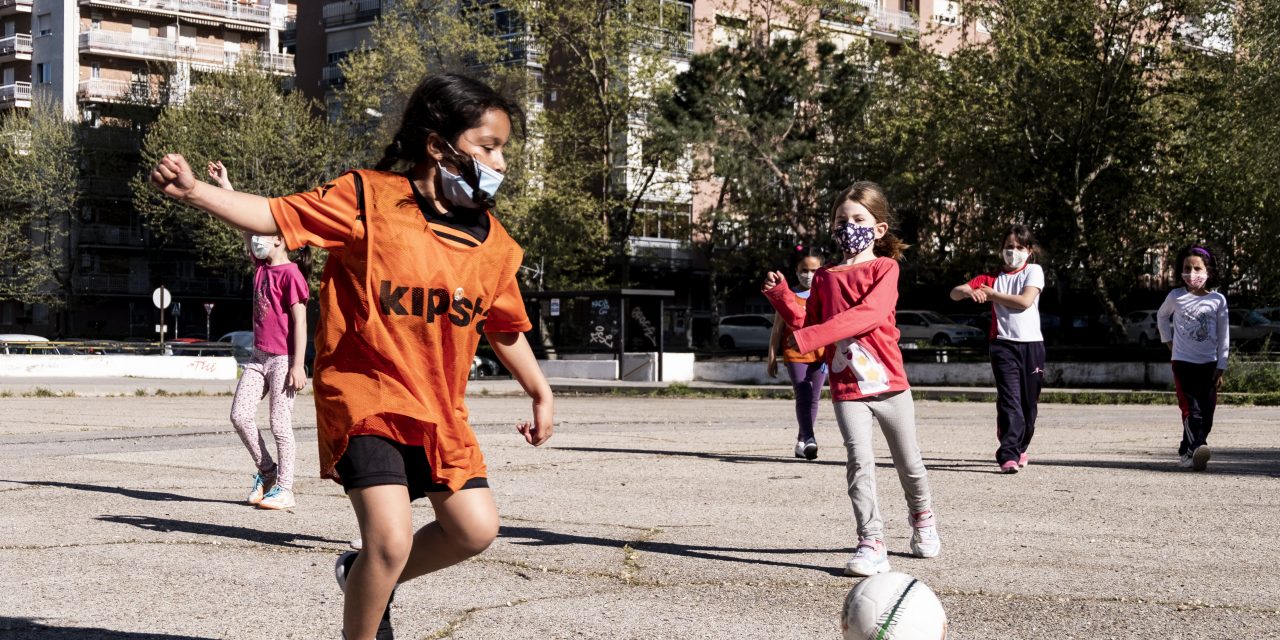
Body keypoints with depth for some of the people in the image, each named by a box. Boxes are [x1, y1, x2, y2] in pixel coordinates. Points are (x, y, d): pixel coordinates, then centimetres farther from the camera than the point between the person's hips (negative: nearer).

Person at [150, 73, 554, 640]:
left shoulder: (491, 242, 4)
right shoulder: (370, 199, -11)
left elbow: (506, 327, 17)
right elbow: (276, 216, -14)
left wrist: (540, 393, 23)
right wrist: (194, 191, -26)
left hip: (438, 410, 6)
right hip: (365, 396, -6)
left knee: (475, 529, 4)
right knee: (390, 540, -16)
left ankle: (366, 578, 30)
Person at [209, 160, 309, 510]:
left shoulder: (290, 274, -12)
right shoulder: (261, 267, 11)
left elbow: (300, 323, -15)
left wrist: (298, 366, -18)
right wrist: (224, 184, 19)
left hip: (283, 360, -8)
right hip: (259, 357, 8)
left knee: (280, 425, -4)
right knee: (240, 414, 1)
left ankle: (284, 490, 3)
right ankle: (266, 472, 16)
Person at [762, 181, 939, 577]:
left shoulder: (885, 268, -4)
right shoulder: (824, 277, 10)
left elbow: (868, 313, -21)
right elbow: (807, 324, 12)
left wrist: (811, 336, -28)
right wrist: (781, 296, -2)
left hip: (890, 384, -2)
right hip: (846, 388, 2)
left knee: (908, 462, 13)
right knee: (860, 461, -13)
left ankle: (921, 515, 41)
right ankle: (871, 543, -13)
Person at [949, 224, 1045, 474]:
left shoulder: (1033, 271, 6)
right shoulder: (992, 278, 11)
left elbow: (1025, 301, -10)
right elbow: (954, 293, 4)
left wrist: (991, 294, -5)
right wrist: (969, 292, -19)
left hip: (1031, 343, 0)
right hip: (1004, 344, 0)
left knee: (1029, 402, 6)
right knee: (1009, 400, -13)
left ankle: (1019, 449, 25)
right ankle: (1008, 455, -19)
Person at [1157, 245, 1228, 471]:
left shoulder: (1218, 300, 2)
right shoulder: (1176, 297, 1)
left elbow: (1223, 336, 4)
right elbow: (1162, 316, 22)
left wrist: (1221, 367, 0)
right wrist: (1168, 340, 12)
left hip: (1209, 364, 2)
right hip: (1183, 362, -2)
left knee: (1207, 412, 1)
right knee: (1191, 410, -16)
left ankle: (1186, 452, 12)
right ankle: (1195, 449, -26)